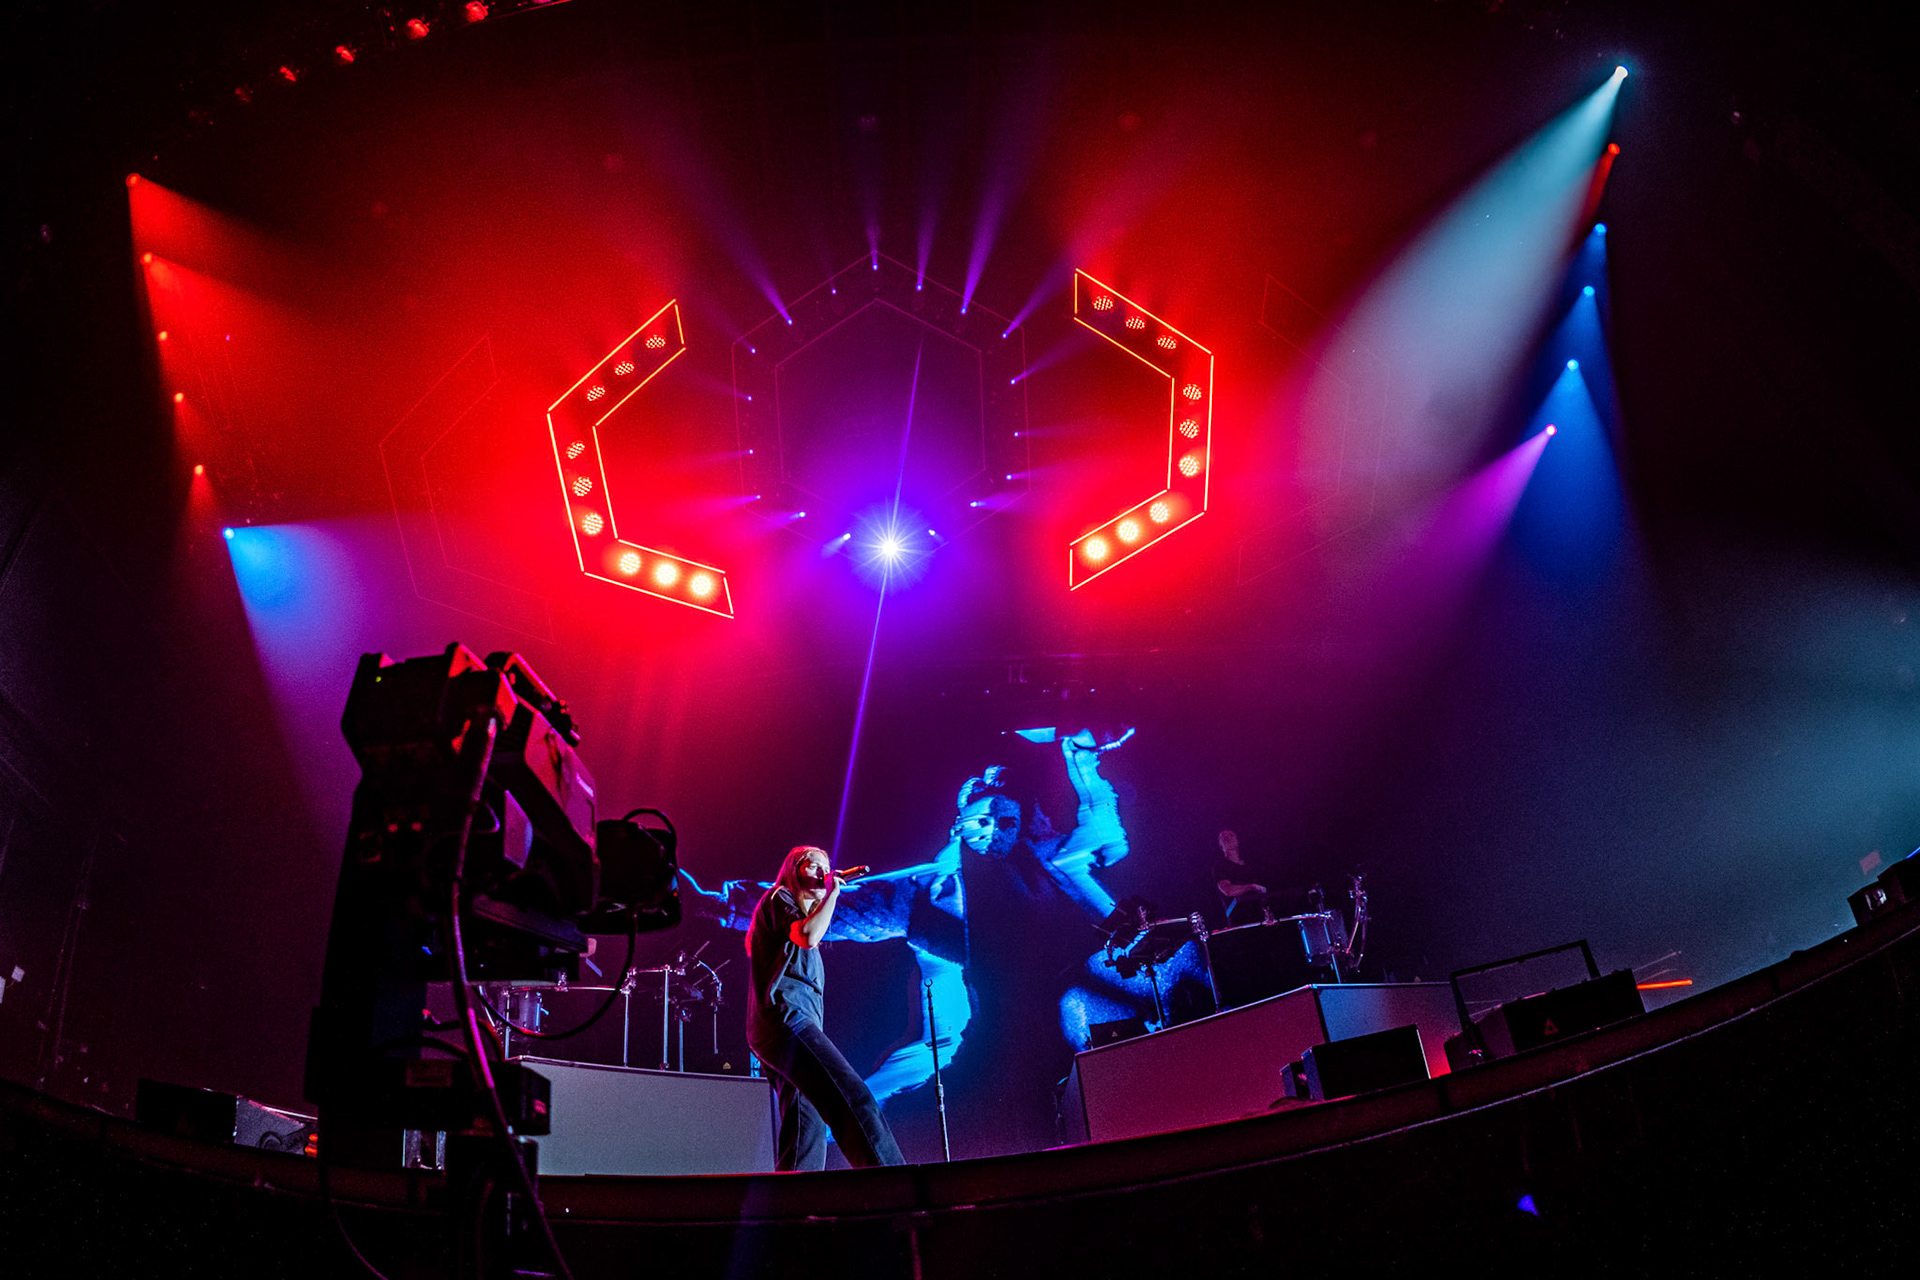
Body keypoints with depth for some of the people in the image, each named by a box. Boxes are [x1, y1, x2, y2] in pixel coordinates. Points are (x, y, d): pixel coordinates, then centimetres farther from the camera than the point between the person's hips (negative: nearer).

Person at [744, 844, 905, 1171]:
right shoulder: (779, 898, 5)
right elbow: (808, 936, -14)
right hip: (785, 1017, -11)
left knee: (807, 1127, 1)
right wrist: (834, 891, -5)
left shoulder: (804, 910, 32)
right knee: (853, 1097, -26)